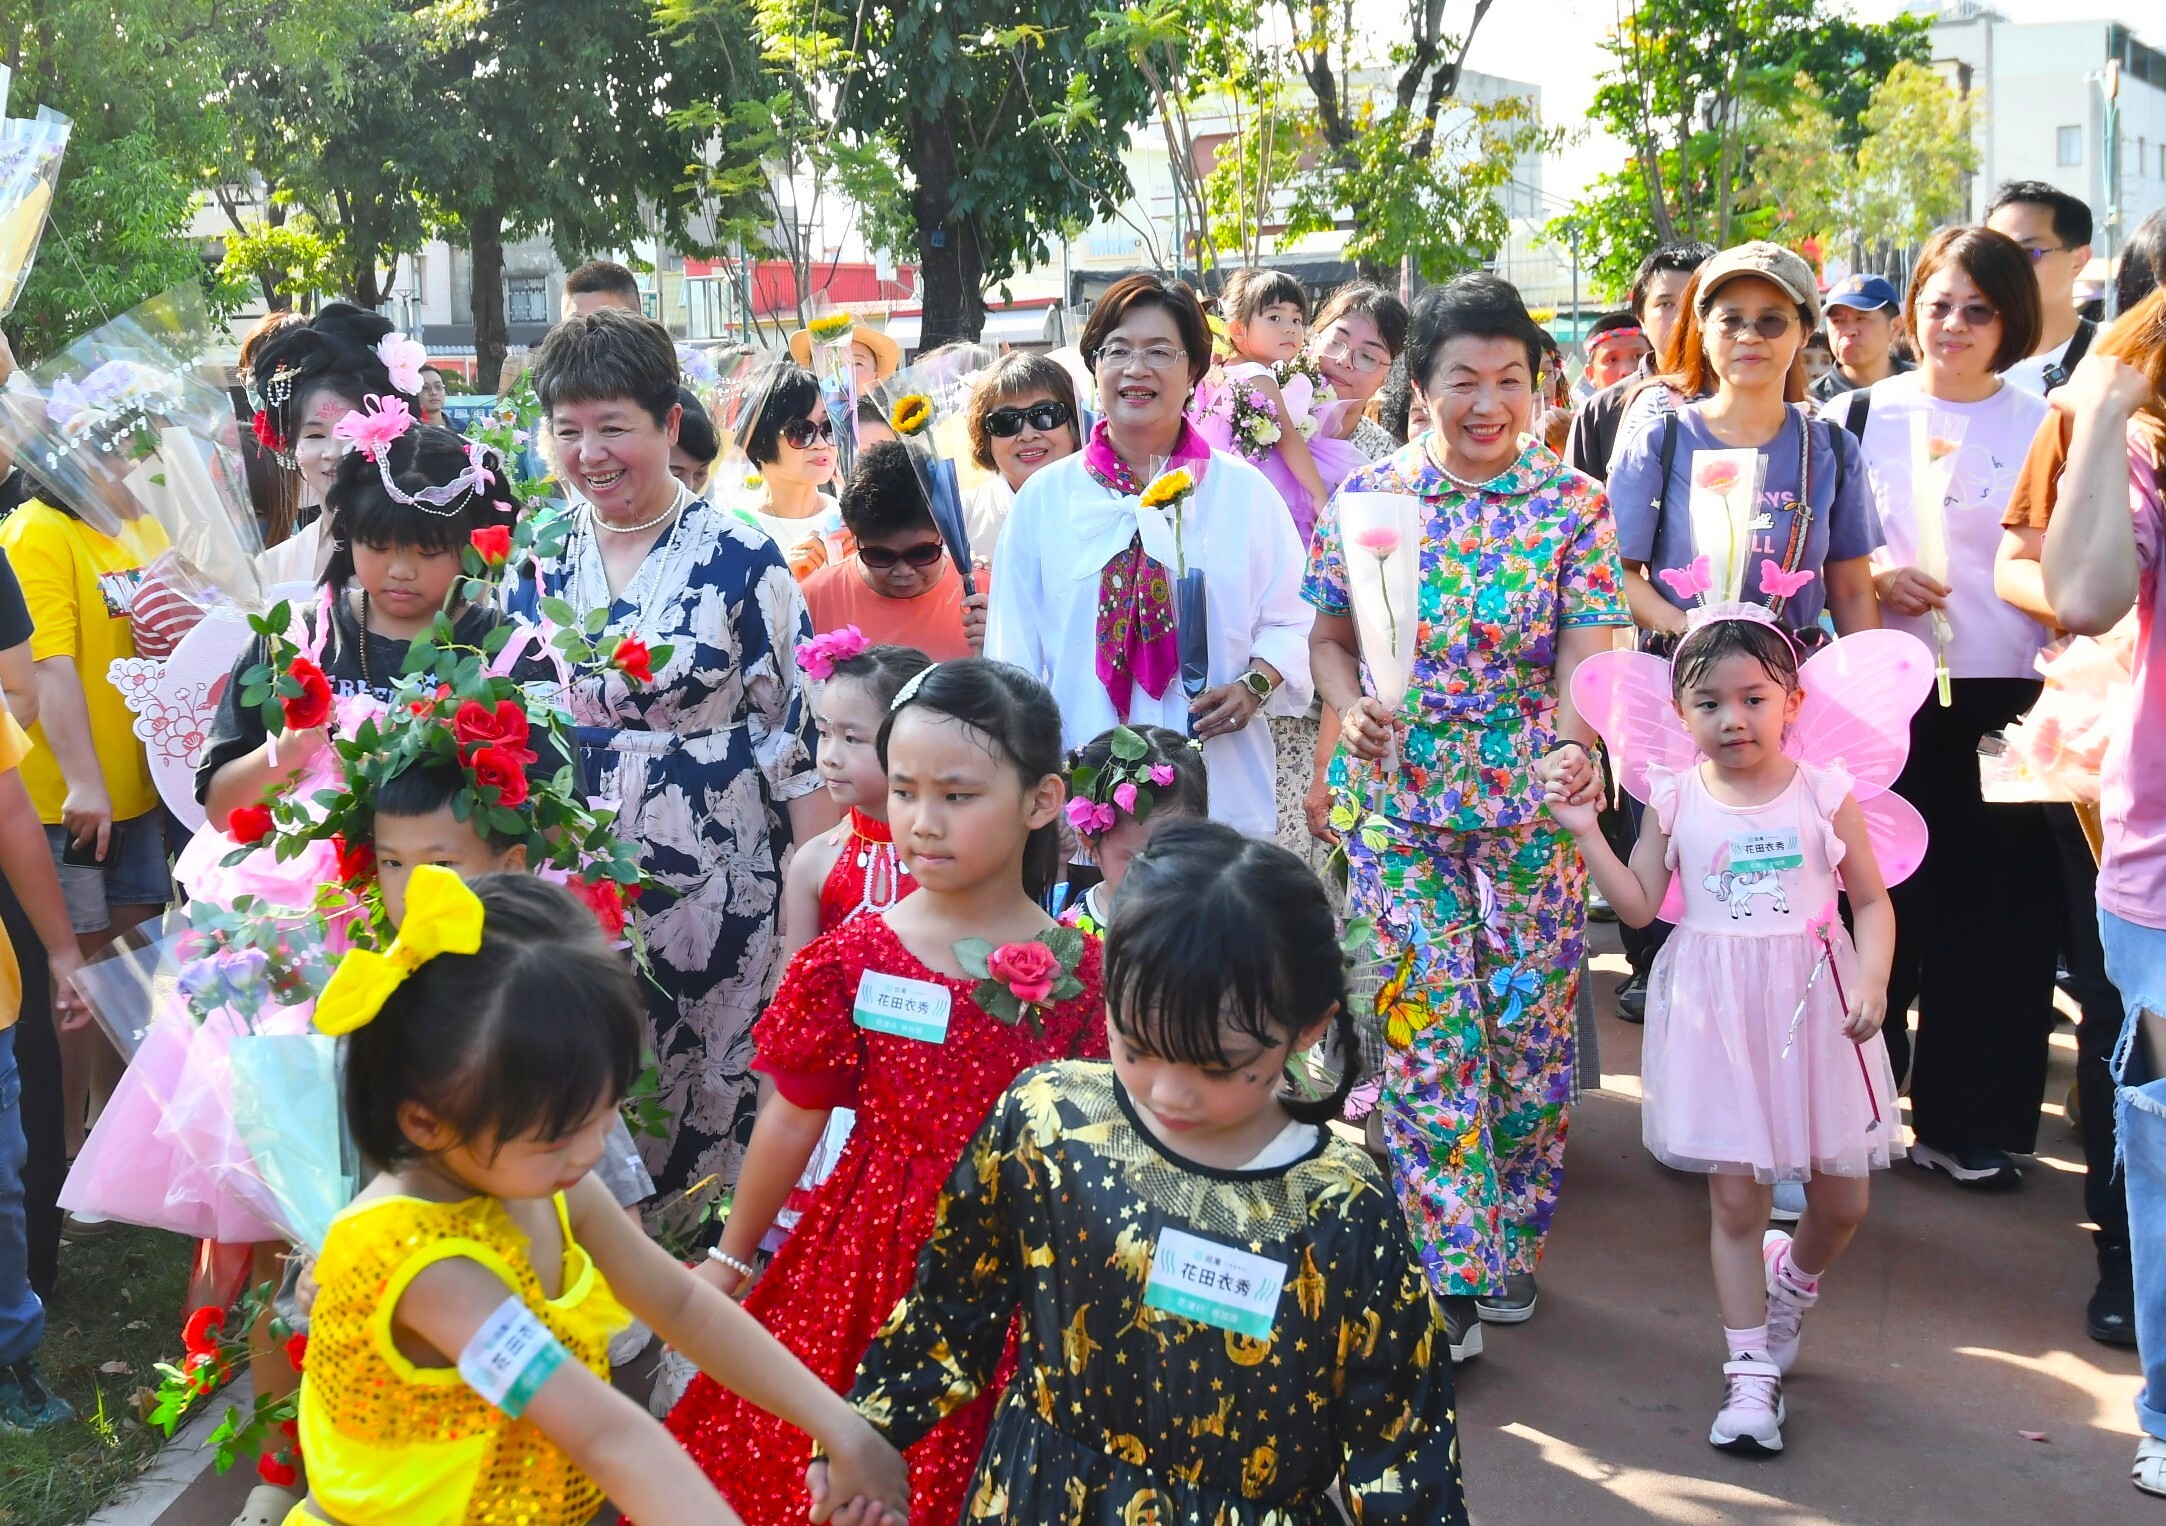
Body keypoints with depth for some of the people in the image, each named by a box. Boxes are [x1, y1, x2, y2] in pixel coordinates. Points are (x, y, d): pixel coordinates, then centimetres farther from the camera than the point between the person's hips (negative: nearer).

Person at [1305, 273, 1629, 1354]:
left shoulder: (1573, 505, -1)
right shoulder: (1368, 496, 2)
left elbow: (1586, 653, -9)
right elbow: (1328, 636, 9)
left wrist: (1574, 742, -29)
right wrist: (1351, 710, -12)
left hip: (1533, 802, 0)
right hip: (1401, 799, 0)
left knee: (1530, 1024, 7)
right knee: (1426, 1033, -4)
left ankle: (1509, 1242, 27)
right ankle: (1449, 1274, 4)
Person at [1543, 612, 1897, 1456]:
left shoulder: (1825, 794, -3)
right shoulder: (1676, 801, 0)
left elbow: (1872, 901, 1)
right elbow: (1639, 905, 1)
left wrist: (1872, 978, -14)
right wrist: (1586, 832, -8)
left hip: (1813, 1007, 0)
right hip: (1718, 1016, 0)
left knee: (1842, 1197, 8)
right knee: (1734, 1195, 1)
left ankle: (1791, 1282, 41)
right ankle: (1752, 1371, 12)